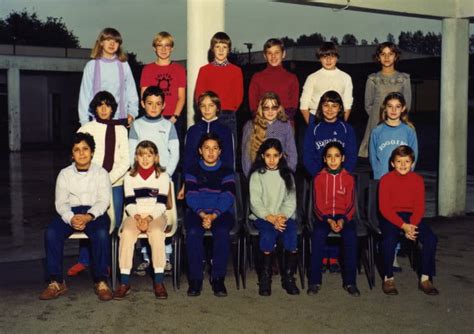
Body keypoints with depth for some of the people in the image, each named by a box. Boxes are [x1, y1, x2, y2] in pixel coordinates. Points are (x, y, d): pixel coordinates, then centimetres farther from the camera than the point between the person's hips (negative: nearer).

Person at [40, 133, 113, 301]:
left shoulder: (101, 173, 9)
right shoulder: (64, 174, 13)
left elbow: (103, 201, -3)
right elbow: (60, 202, 3)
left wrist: (89, 216, -23)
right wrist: (71, 218, -19)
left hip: (95, 213, -2)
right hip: (69, 213, 2)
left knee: (101, 234, -35)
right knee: (51, 232, -28)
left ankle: (101, 282, -24)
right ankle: (56, 282, -21)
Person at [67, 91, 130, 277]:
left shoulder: (120, 130, 8)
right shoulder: (86, 129, 5)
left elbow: (125, 160, 2)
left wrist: (109, 178, -11)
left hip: (115, 185, 1)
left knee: (113, 224, 1)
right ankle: (83, 261, 14)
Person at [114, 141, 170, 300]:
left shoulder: (162, 176, 5)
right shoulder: (130, 177, 10)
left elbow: (161, 204, -3)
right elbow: (129, 203, 3)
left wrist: (149, 218, -18)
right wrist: (137, 217, -16)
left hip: (156, 215, -1)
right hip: (135, 215, 2)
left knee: (156, 232, -35)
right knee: (126, 232, -31)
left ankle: (159, 281, -29)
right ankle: (124, 282, -28)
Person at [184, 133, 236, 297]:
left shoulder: (227, 172, 10)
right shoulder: (193, 171, 12)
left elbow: (228, 197, -4)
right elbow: (191, 197, -2)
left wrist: (213, 215, -21)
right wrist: (202, 214, -20)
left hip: (221, 213, 0)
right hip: (197, 212, 1)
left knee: (222, 232, -33)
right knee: (193, 232, -31)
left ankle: (218, 278, -23)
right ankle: (195, 278, -22)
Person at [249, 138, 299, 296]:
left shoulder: (287, 175, 13)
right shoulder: (257, 175, 5)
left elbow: (291, 201, 6)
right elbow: (255, 203, -3)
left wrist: (283, 217, -14)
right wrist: (271, 218, -18)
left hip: (284, 216, 2)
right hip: (262, 216, -2)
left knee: (291, 233, -30)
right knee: (269, 232, -34)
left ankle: (288, 276, -16)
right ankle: (265, 277, -20)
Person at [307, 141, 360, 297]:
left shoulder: (348, 178, 3)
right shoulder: (319, 178, 2)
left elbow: (351, 204, 2)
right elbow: (318, 205, 0)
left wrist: (343, 220, -17)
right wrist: (328, 220, -17)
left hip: (344, 216, 0)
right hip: (324, 216, 0)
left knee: (351, 235, -31)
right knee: (318, 234, -32)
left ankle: (350, 281, -20)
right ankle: (314, 281, -21)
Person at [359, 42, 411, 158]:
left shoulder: (404, 79, 8)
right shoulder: (373, 79, 7)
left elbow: (407, 104, 10)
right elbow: (368, 105, 10)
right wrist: (378, 117, 5)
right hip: (377, 126, 0)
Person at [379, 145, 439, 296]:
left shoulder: (418, 179, 2)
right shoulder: (386, 179, -6)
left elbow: (420, 207, 1)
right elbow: (384, 208, -10)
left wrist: (411, 225, -17)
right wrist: (403, 226, -20)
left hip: (412, 217, 3)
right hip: (390, 217, -3)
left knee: (431, 238, -22)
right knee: (390, 240, -33)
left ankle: (425, 278, -6)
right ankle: (388, 278, -11)